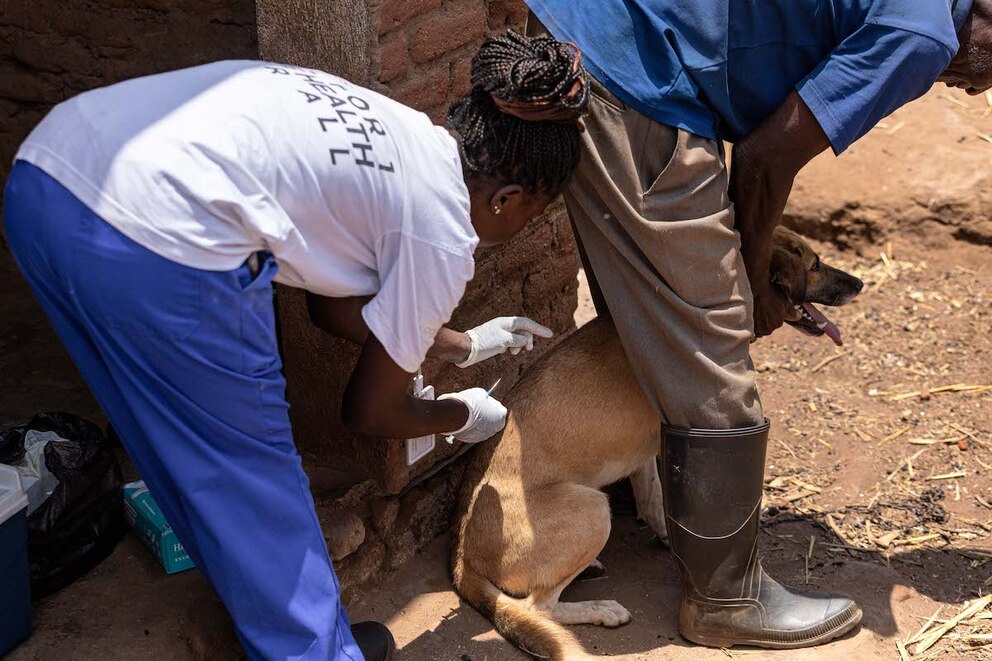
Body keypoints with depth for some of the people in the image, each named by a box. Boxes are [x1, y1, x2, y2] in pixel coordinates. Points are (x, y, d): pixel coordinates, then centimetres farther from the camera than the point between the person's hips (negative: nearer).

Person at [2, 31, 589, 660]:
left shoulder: (393, 128, 23)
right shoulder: (444, 234, 2)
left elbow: (335, 306, 36)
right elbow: (370, 411, 14)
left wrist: (465, 344, 45)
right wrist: (465, 416, 33)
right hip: (157, 239, -9)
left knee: (190, 448, 25)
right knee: (252, 471, 13)